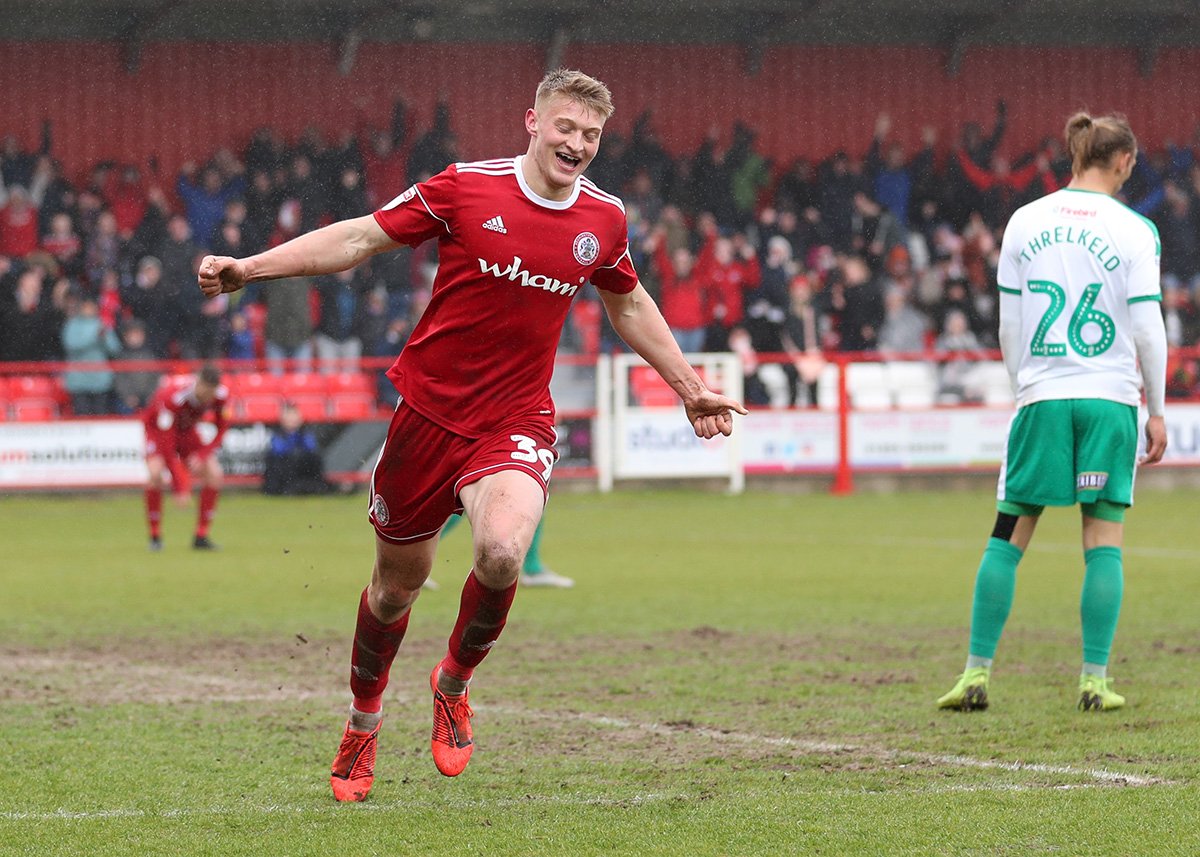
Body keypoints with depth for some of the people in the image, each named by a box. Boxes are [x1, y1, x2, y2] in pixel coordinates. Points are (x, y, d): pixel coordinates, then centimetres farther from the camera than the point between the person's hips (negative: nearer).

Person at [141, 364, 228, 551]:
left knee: (214, 473, -13)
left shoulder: (221, 395, -24)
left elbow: (221, 429, -10)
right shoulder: (172, 397, -39)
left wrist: (202, 455, -28)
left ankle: (201, 536, -3)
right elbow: (166, 444, -38)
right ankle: (155, 536, -15)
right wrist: (180, 486, -40)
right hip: (157, 429, -4)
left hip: (187, 430, 5)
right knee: (156, 473, -29)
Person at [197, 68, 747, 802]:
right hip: (431, 406, -1)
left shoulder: (605, 220, 2)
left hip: (516, 423, 1)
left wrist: (691, 389, 26)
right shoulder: (465, 188, -8)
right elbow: (360, 239, -3)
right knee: (398, 581, 11)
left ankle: (454, 684, 3)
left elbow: (629, 304, 22)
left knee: (502, 554, -27)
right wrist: (248, 269, -10)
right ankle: (364, 724, 38)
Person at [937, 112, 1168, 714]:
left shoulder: (1026, 222, 5)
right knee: (1104, 540, 3)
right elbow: (1148, 329, -4)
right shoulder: (1133, 230, -3)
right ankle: (1095, 681, 0)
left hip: (1042, 398, 2)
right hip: (1110, 396, -2)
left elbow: (1008, 325, 8)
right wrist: (1157, 410, 5)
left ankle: (977, 674, 3)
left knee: (1007, 538, 6)